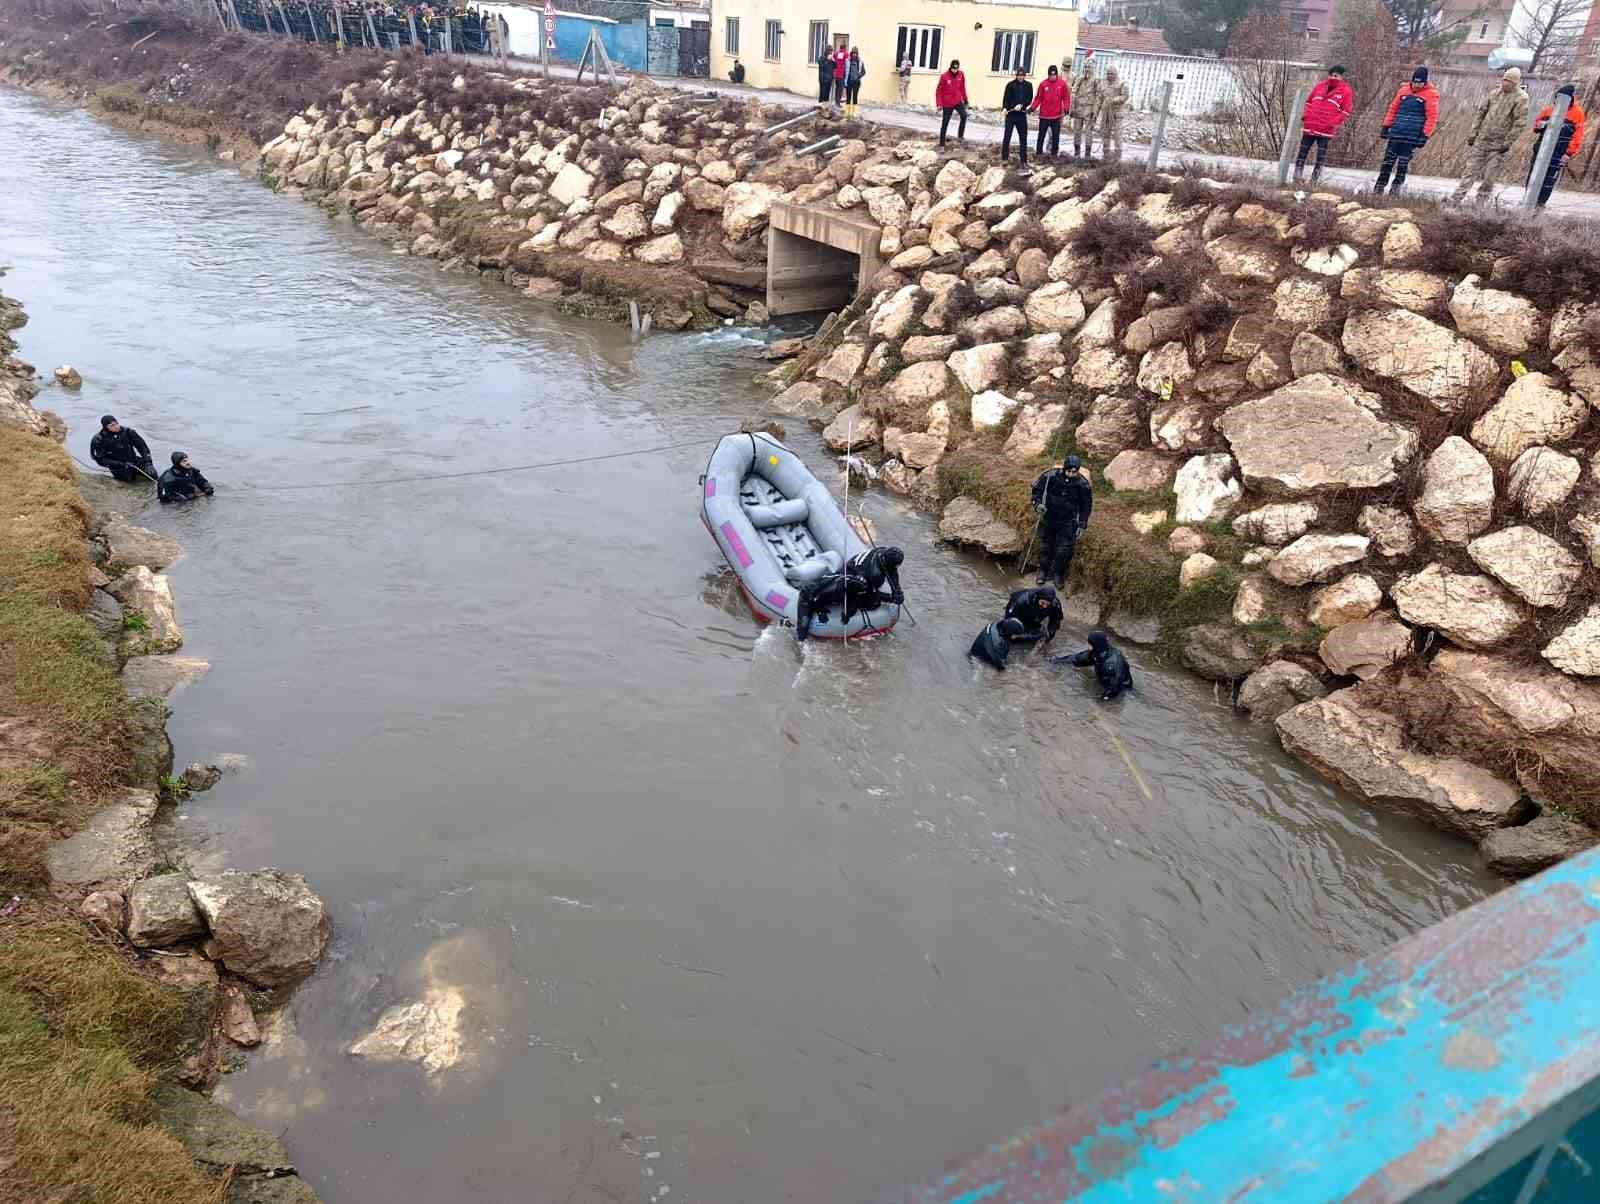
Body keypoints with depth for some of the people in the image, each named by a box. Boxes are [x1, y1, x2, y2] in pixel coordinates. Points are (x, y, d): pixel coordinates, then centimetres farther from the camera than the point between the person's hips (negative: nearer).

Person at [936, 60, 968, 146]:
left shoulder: (961, 75, -3)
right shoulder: (944, 77, -15)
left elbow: (962, 88, 10)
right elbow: (938, 91, -9)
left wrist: (965, 99, 11)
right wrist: (939, 104, -15)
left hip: (958, 101, 3)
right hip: (947, 103, -3)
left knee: (964, 115, -20)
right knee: (945, 124, 1)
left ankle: (960, 136, -8)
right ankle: (941, 144, 11)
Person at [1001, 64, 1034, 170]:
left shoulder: (1028, 85, 7)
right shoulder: (1010, 85, 0)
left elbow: (1030, 99, 3)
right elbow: (1005, 97, -8)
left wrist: (1022, 105, -14)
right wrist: (1005, 108, -26)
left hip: (1022, 114, 2)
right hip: (1011, 114, -2)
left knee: (1023, 138, 2)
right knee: (1007, 136, 1)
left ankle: (1023, 160, 6)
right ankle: (1004, 157, 12)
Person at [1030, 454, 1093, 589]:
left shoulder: (1083, 484, -17)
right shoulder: (1050, 476, -20)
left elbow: (1086, 506, -3)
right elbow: (1037, 489, -3)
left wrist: (1082, 525, -2)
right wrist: (1038, 504, -20)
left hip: (1068, 522, 0)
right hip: (1048, 518, 1)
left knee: (1064, 550, -1)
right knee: (1045, 545, 15)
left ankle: (1058, 573, 23)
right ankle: (1043, 569, 37)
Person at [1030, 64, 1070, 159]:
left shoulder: (1062, 84, 0)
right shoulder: (1043, 84, -3)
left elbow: (1066, 97, 4)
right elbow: (1038, 98, 0)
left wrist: (1066, 108, -8)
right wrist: (1032, 108, -10)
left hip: (1056, 115, 1)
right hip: (1044, 115, -1)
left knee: (1056, 135, 4)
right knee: (1041, 134, 8)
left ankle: (1054, 153, 12)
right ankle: (1039, 152, 17)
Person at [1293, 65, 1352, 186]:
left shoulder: (1346, 92, 2)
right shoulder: (1320, 86, 13)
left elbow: (1345, 112, -1)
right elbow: (1309, 101, 21)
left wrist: (1335, 123, -14)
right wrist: (1304, 115, 6)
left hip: (1326, 130, -3)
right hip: (1309, 126, 3)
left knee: (1321, 156, 0)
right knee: (1303, 151, 3)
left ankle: (1313, 180, 5)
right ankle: (1296, 178, 7)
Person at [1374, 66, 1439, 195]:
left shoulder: (1431, 94, -2)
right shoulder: (1403, 89, 10)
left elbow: (1432, 117, -5)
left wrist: (1425, 135, -12)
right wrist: (1386, 126, 11)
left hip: (1413, 136, -4)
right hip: (1396, 132, 4)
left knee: (1403, 161, -5)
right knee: (1388, 159, 2)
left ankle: (1397, 185, 4)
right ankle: (1380, 185, 8)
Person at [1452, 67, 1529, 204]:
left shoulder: (1521, 98, -8)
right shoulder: (1495, 93, 8)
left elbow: (1520, 122, -10)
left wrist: (1508, 142, -14)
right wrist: (1473, 132, 6)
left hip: (1499, 143, -4)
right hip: (1482, 138, 4)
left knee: (1489, 176, -2)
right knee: (1471, 168, 3)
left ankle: (1481, 202, 5)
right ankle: (1456, 198, 4)